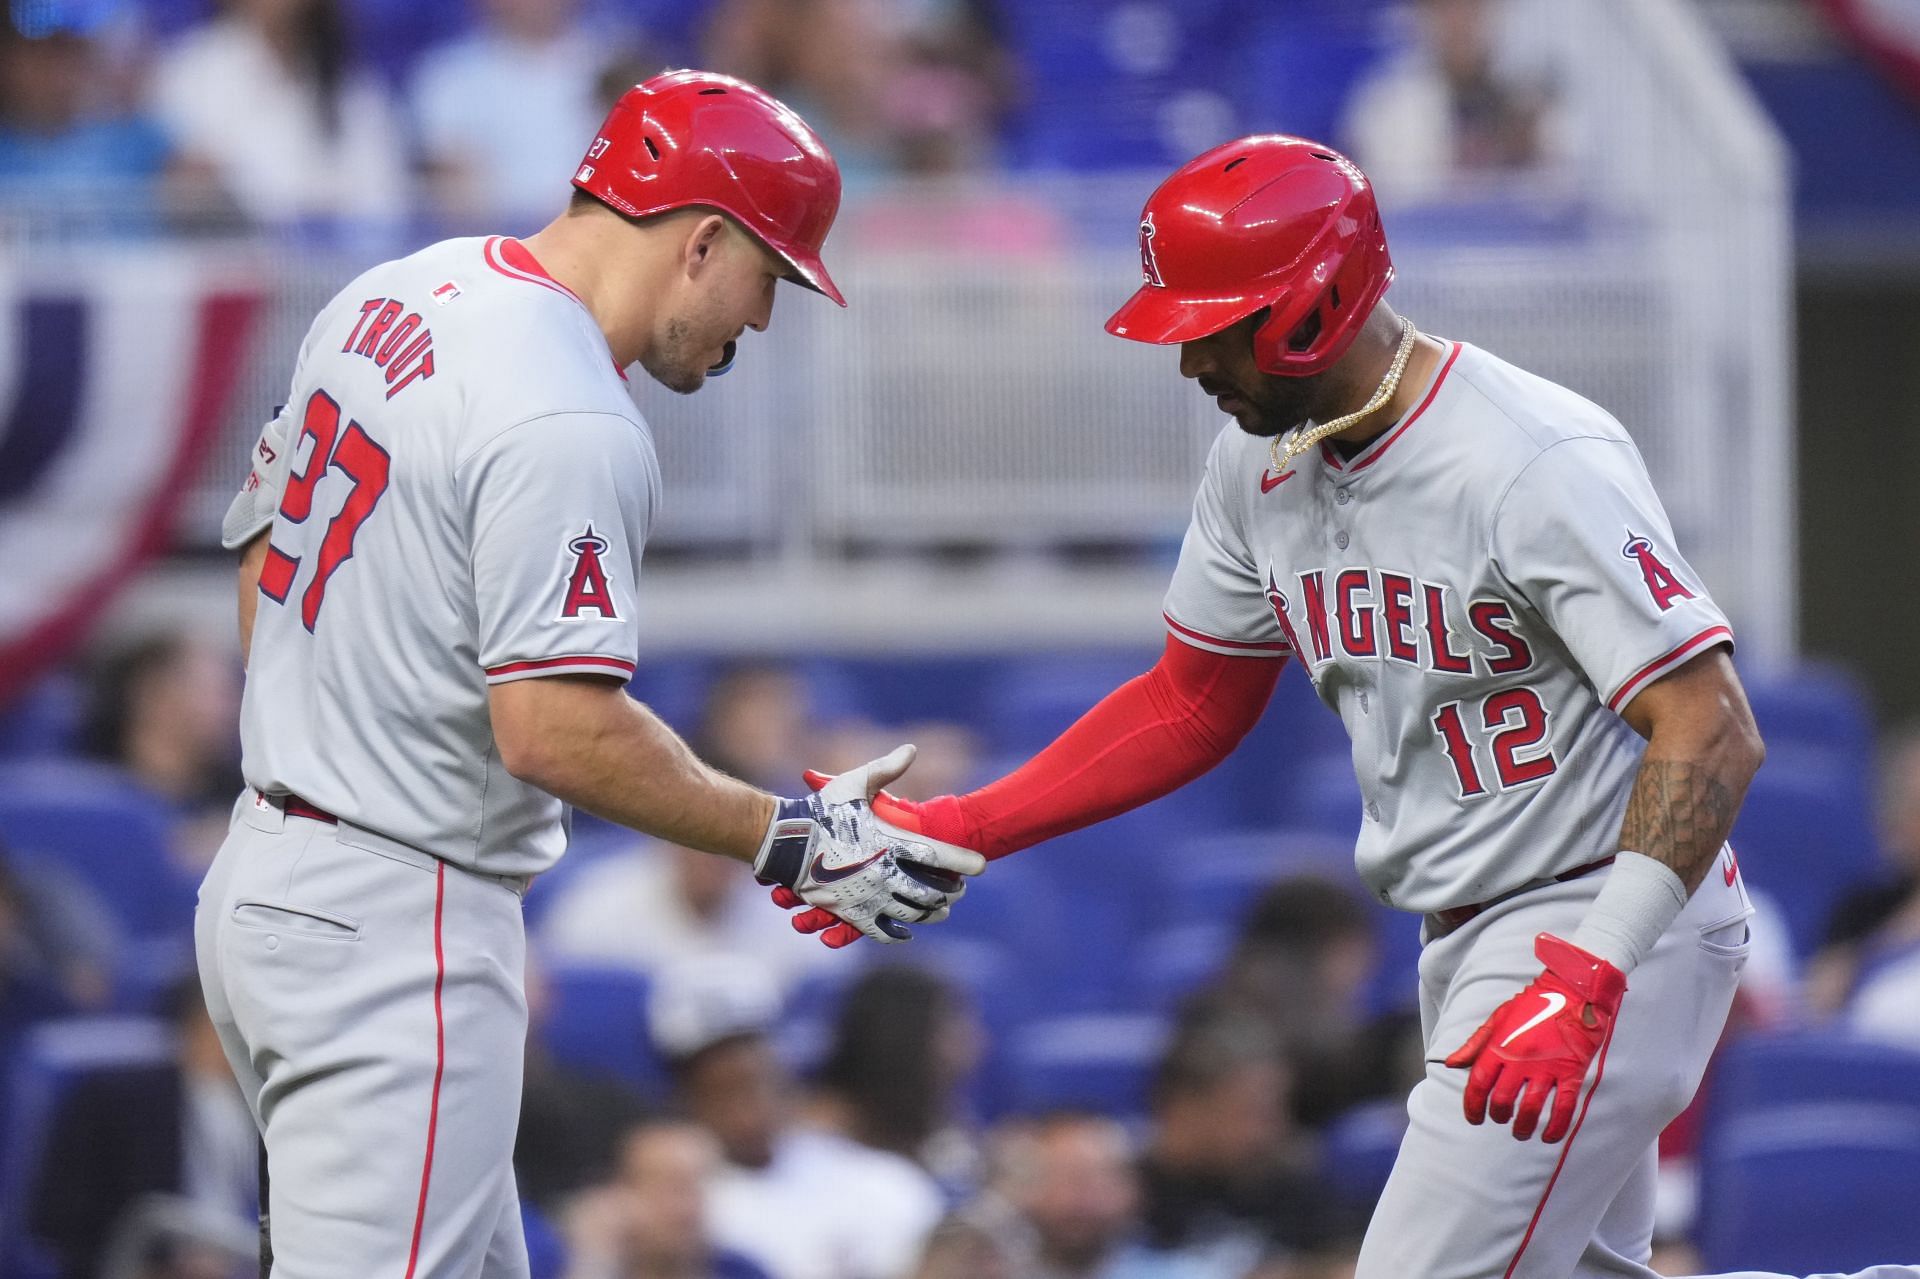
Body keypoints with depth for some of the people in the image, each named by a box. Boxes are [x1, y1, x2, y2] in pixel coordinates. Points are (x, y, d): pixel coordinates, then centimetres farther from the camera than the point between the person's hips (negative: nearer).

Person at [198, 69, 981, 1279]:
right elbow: (553, 728, -24)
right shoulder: (571, 428, -20)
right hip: (393, 938, -10)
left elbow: (264, 556, 19)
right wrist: (791, 841, -15)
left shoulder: (389, 303, 9)